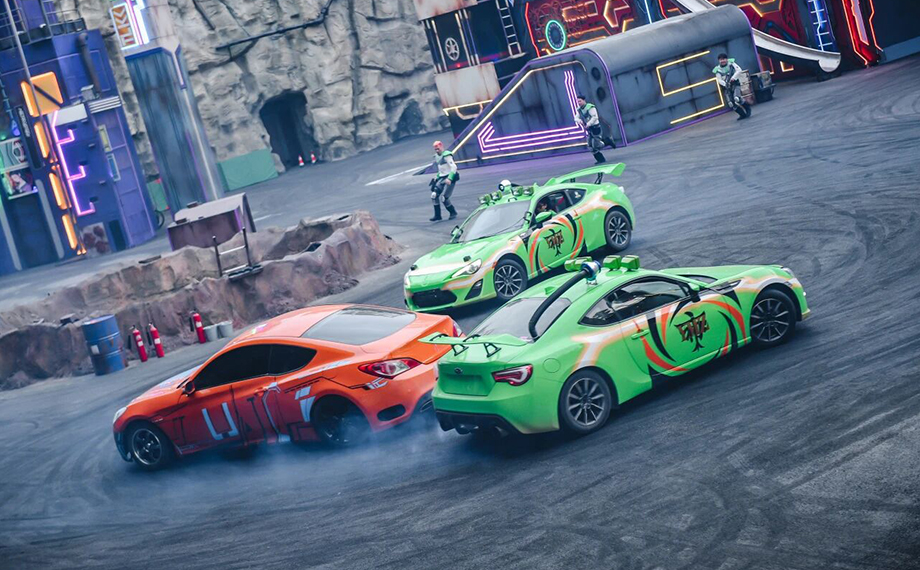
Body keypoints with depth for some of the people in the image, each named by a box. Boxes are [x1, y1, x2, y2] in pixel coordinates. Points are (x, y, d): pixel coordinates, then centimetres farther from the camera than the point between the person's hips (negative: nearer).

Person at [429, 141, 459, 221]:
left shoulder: (447, 155, -13)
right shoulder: (437, 157, 14)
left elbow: (454, 167, -20)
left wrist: (450, 178, -27)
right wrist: (437, 176, 16)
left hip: (450, 178, -9)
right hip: (441, 178, 9)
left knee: (443, 198, -14)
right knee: (434, 195, -3)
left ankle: (453, 212, 8)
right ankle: (437, 216, 5)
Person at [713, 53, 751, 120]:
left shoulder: (731, 64, 1)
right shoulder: (718, 70, 5)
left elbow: (739, 70, -11)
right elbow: (719, 80, -4)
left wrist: (733, 77, -24)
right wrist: (725, 84, -23)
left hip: (735, 84, -3)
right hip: (726, 88, 3)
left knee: (737, 98, -27)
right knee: (731, 103, -9)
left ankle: (747, 106, 0)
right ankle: (742, 114, 8)